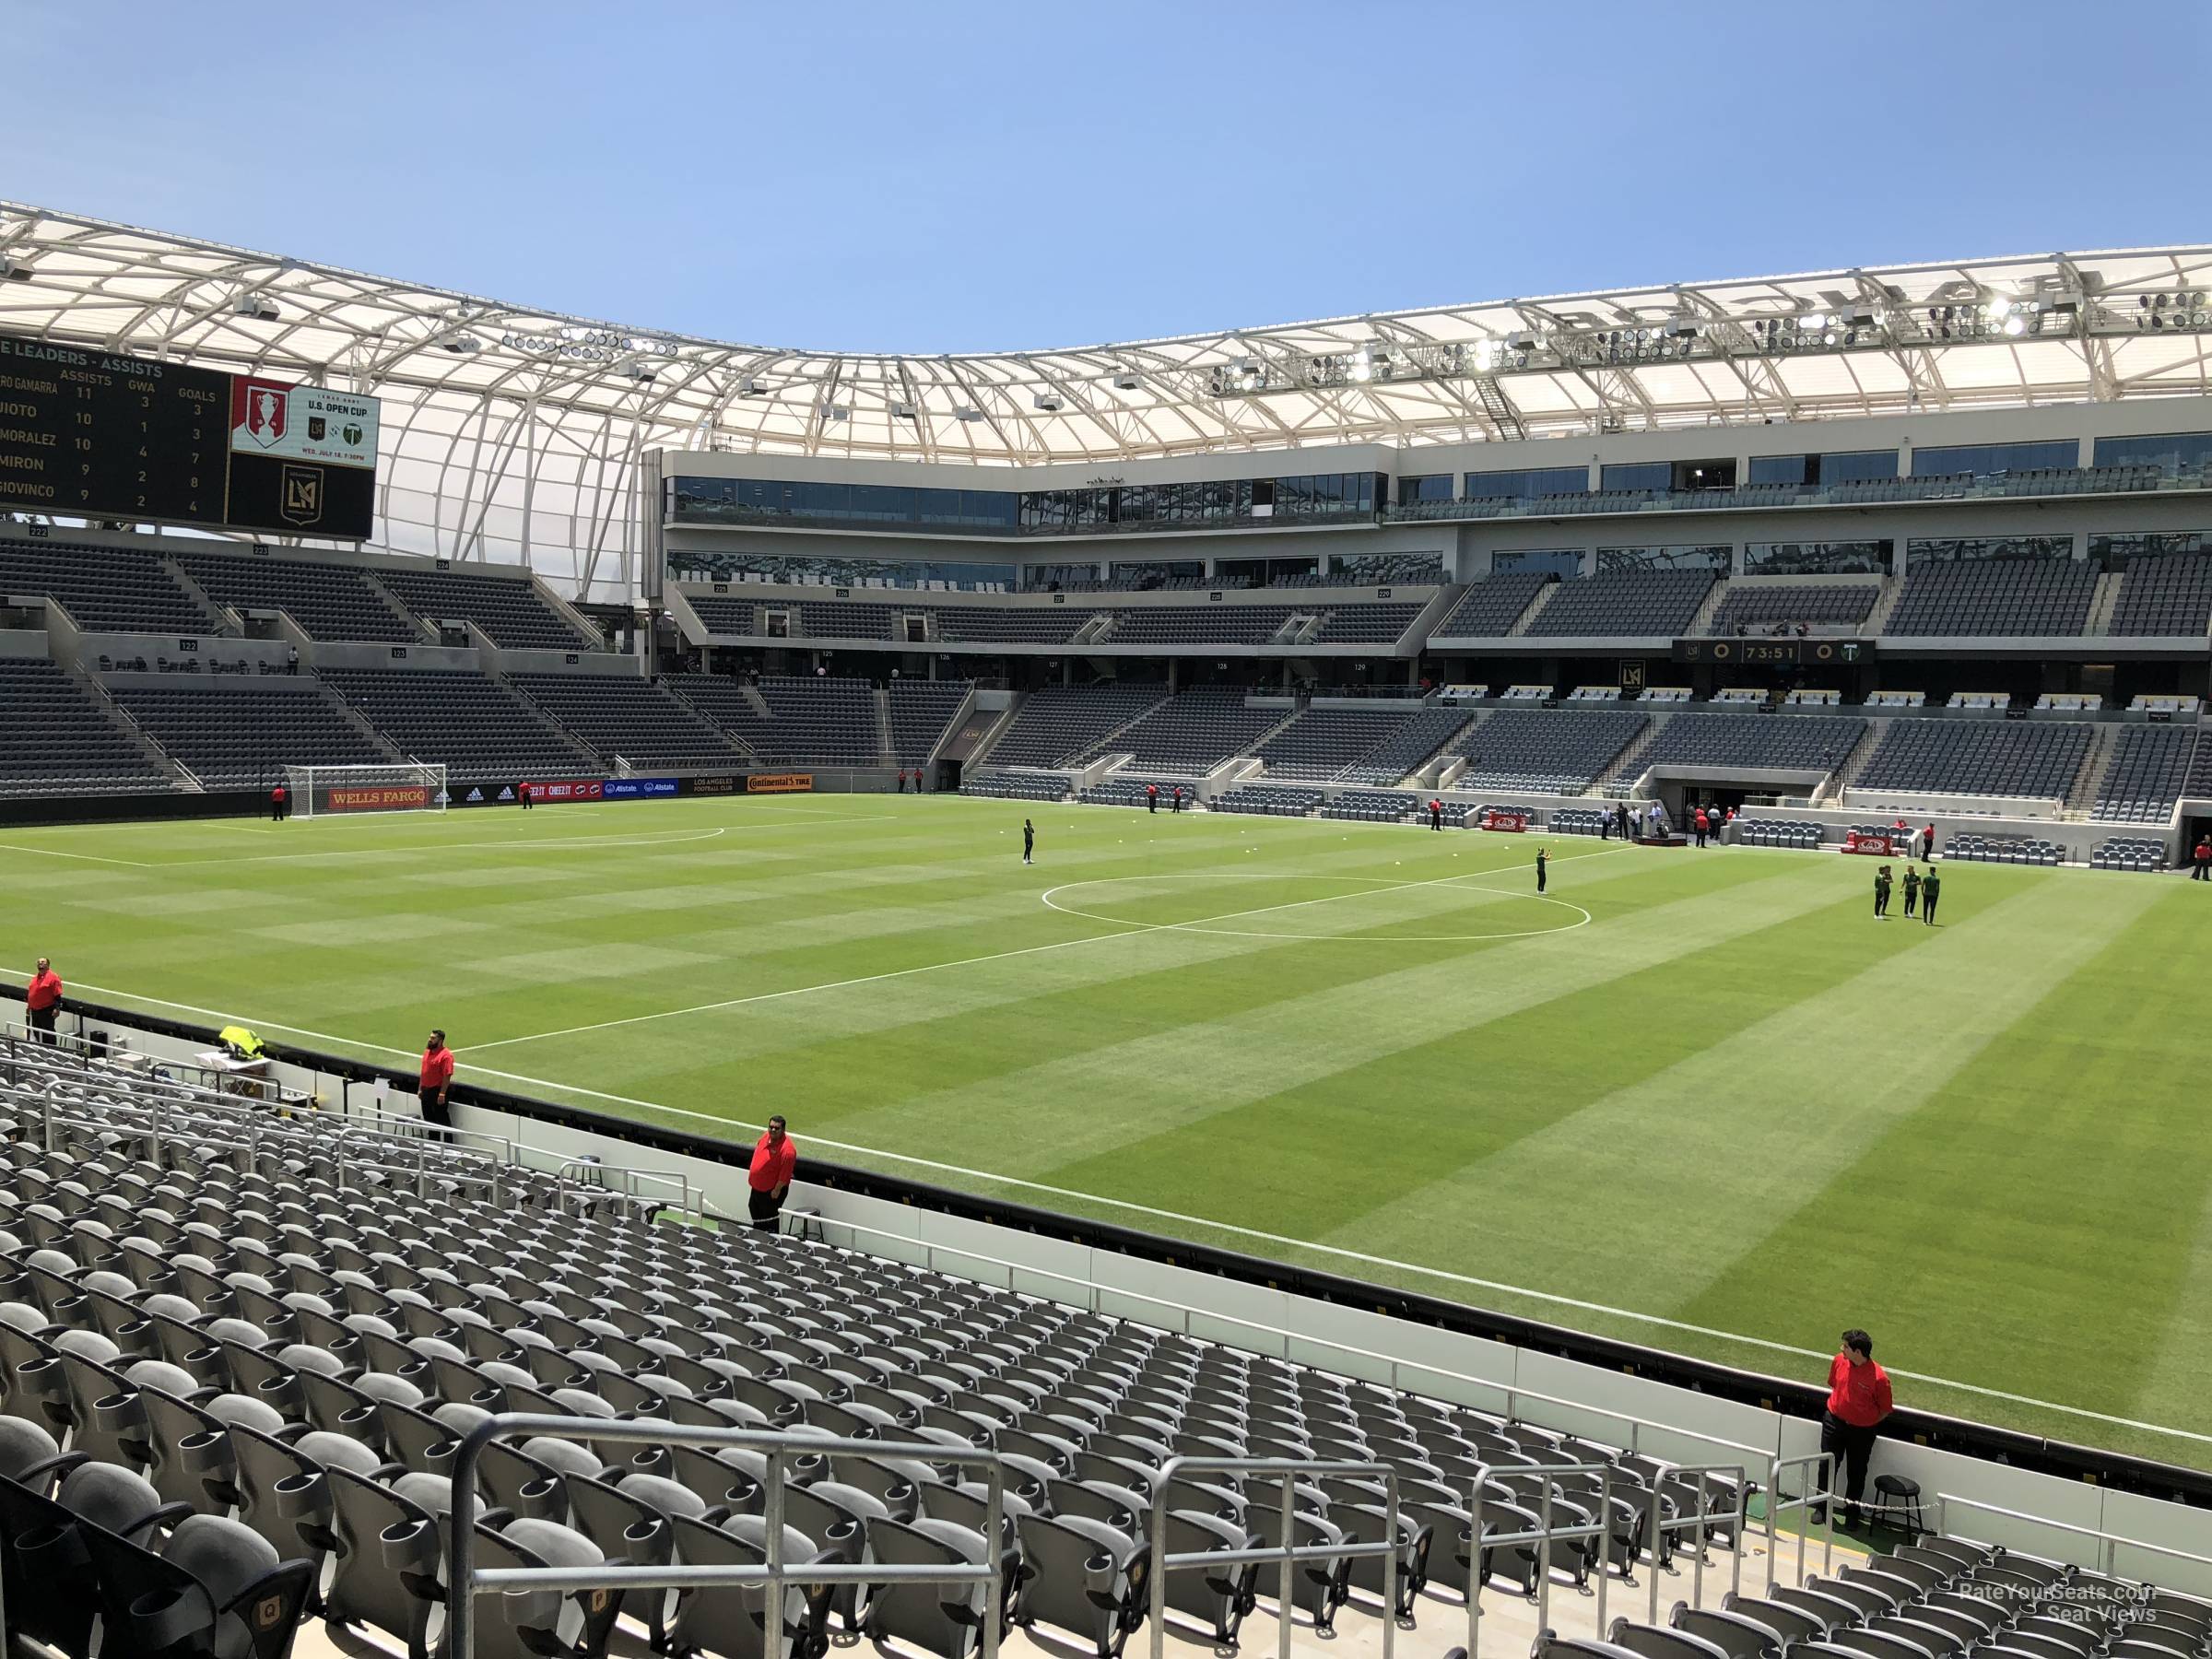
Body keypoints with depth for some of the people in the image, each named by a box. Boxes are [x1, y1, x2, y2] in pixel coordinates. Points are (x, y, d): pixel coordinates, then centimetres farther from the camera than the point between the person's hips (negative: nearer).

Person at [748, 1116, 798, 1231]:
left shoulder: (787, 1149, -29)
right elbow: (757, 1153, 15)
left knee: (770, 1219, 5)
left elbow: (785, 1173, -27)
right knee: (756, 1213, 25)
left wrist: (777, 1190, -22)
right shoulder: (766, 1137, -2)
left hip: (771, 1191, -9)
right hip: (757, 1186, 9)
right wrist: (751, 1176, 19)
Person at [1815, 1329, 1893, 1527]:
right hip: (1834, 1422, 3)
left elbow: (1886, 1409, -10)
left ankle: (1852, 1512, 32)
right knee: (1828, 1466, 12)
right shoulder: (1839, 1361, -12)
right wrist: (1838, 1406, 10)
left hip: (1862, 1431, -3)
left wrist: (1868, 1424, -3)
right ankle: (1822, 1507, 29)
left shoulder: (1879, 1377, -25)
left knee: (1856, 1473, 13)